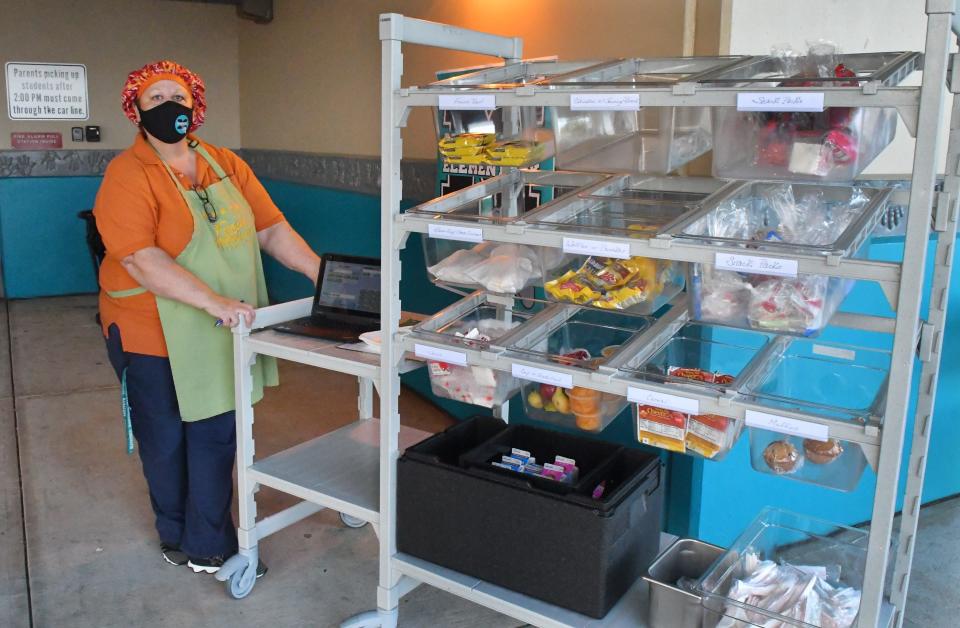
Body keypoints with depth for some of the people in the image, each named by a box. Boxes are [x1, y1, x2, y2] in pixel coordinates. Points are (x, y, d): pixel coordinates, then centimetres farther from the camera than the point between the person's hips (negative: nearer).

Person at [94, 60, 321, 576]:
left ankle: (209, 547, 27)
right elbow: (142, 260, -25)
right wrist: (218, 303, -33)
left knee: (217, 435, 10)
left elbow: (272, 229, 3)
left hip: (219, 336, 5)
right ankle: (176, 535, 35)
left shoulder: (226, 165, 4)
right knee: (166, 440, 13)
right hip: (155, 336, -4)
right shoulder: (127, 177, -13)